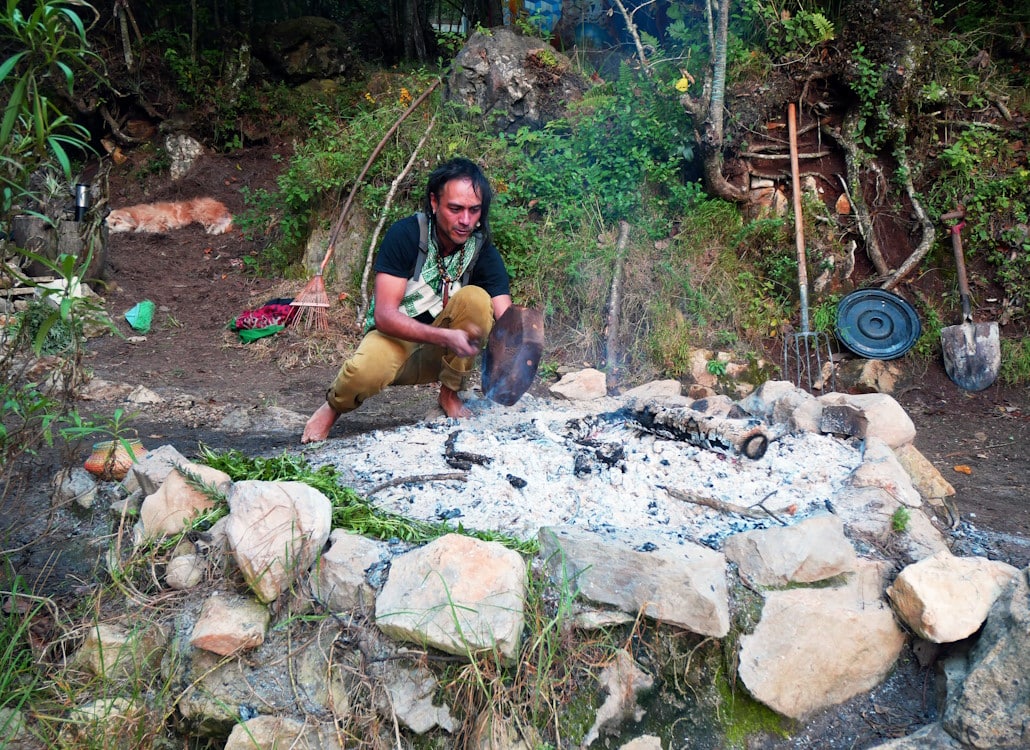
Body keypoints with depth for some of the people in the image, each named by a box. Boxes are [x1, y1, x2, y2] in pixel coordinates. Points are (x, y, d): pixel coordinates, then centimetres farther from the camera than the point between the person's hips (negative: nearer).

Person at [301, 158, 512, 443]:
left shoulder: (483, 251, -9)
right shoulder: (405, 235, -18)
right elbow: (384, 316, -25)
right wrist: (445, 336, -39)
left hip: (439, 354, 3)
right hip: (394, 338, -3)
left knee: (476, 299, -25)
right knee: (366, 371, -37)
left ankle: (450, 394, -6)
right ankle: (334, 405, 1)